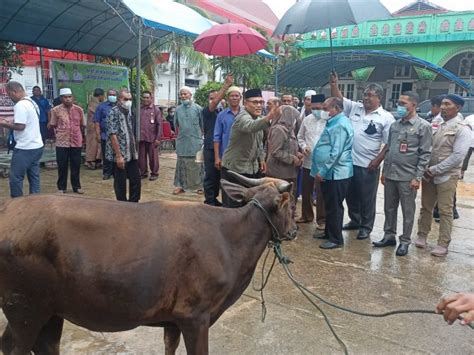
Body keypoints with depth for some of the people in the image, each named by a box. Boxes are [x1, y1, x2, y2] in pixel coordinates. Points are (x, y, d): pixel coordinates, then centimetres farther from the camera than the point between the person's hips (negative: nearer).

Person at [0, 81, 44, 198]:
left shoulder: (20, 105, -15)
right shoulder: (32, 102, 14)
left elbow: (20, 126, -21)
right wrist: (10, 122, 13)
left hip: (25, 148, -9)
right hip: (36, 146, 9)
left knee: (15, 177, 0)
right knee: (34, 177, 11)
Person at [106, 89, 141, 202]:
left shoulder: (129, 112, 11)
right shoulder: (114, 113, -13)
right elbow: (112, 135, -19)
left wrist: (135, 150, 14)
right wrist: (119, 156, -21)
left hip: (132, 154, 8)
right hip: (119, 156, -7)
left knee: (136, 180, 11)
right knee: (120, 183, 4)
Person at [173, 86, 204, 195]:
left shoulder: (198, 108, -4)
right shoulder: (178, 109, 7)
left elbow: (203, 124, 2)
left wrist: (199, 135, 4)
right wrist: (180, 135, 12)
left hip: (195, 142, -3)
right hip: (182, 142, 3)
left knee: (197, 165, 3)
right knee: (181, 165, 9)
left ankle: (199, 186, 13)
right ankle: (180, 185, 17)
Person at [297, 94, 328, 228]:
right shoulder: (307, 119, 6)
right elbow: (300, 137, 15)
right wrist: (303, 146, -3)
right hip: (308, 161, 6)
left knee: (321, 192, 2)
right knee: (306, 190, 16)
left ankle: (322, 219, 15)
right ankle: (306, 215, 33)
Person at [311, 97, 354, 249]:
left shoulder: (340, 125, -18)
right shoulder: (335, 122, 15)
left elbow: (336, 152, -24)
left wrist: (322, 170, -20)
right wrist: (322, 170, 20)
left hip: (336, 173, -10)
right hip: (330, 172, 10)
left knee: (334, 207, -1)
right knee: (330, 205, 18)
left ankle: (336, 239, 9)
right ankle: (329, 232, 30)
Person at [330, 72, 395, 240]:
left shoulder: (386, 118, -6)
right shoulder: (354, 108, 7)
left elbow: (389, 144, -7)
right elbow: (339, 100, 6)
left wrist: (377, 161, -13)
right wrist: (334, 84, -10)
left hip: (368, 165, -5)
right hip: (349, 161, 5)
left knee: (367, 198, 7)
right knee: (350, 195, 17)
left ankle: (366, 227, 22)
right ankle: (355, 221, 35)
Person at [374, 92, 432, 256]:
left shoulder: (423, 126, -5)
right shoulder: (395, 125, 10)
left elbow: (425, 154, -8)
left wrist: (417, 177, -13)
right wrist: (384, 171, 13)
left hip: (407, 177, -5)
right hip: (390, 175, 5)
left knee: (407, 211, 6)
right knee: (389, 208, 13)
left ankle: (405, 241, 17)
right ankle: (389, 236, 26)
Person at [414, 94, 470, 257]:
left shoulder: (462, 130, -8)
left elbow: (458, 156, -16)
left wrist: (434, 170, -17)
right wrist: (426, 170, -3)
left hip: (447, 176, -5)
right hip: (429, 175, 5)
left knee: (445, 211, 1)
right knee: (426, 207, 13)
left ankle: (443, 244, 9)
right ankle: (422, 236, 26)